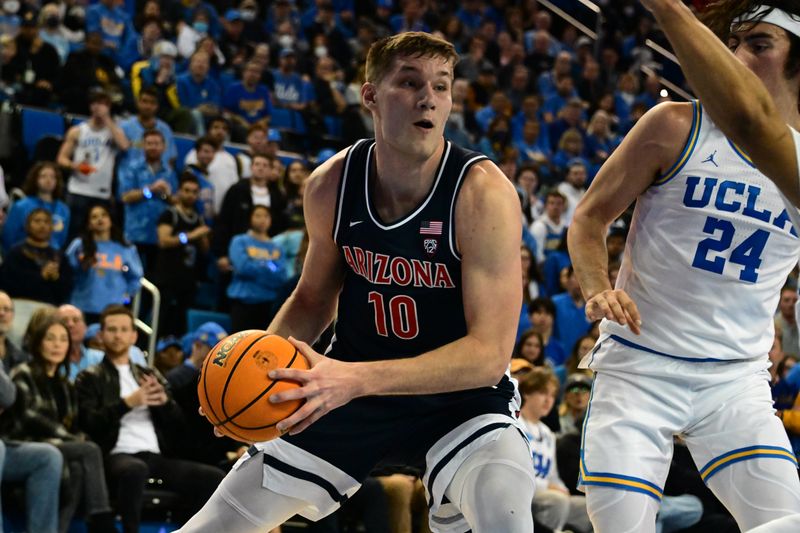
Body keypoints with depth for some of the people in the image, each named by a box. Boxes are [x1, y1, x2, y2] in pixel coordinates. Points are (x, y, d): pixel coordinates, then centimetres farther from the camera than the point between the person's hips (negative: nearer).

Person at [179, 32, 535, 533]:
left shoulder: (482, 192, -23)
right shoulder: (331, 184, -9)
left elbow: (490, 352, -28)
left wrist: (356, 379, -37)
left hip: (461, 396, -4)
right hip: (353, 385, 4)